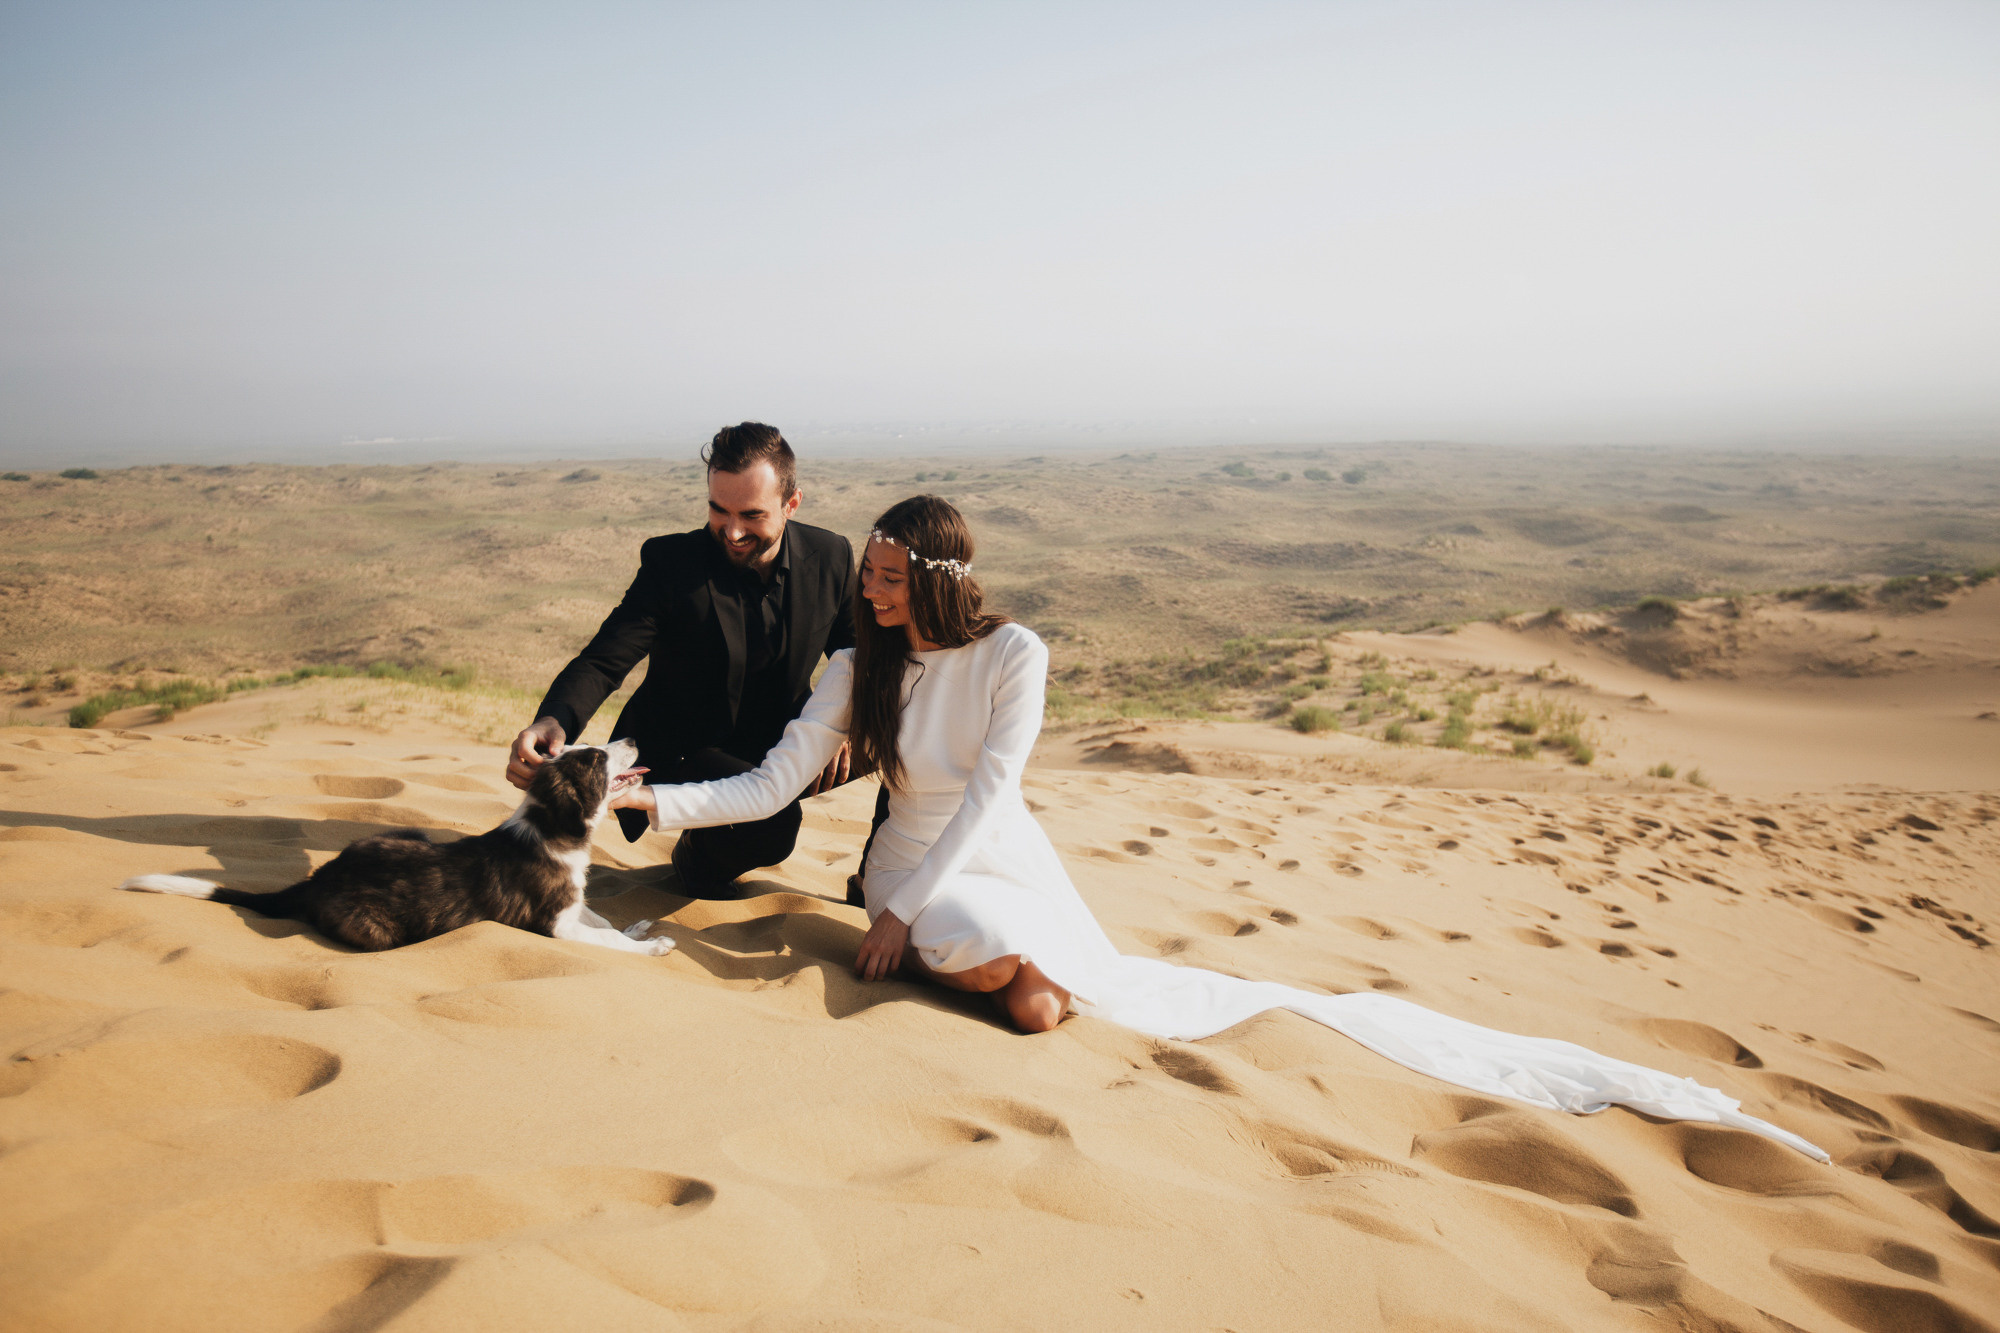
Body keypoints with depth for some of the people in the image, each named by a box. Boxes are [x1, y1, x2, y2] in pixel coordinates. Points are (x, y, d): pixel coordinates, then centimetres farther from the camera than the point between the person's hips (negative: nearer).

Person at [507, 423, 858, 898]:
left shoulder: (830, 556, -8)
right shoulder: (670, 562, -19)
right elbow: (601, 662, -23)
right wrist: (553, 722, -45)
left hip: (776, 746, 5)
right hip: (682, 755, -5)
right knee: (769, 829, -32)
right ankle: (698, 855, 5)